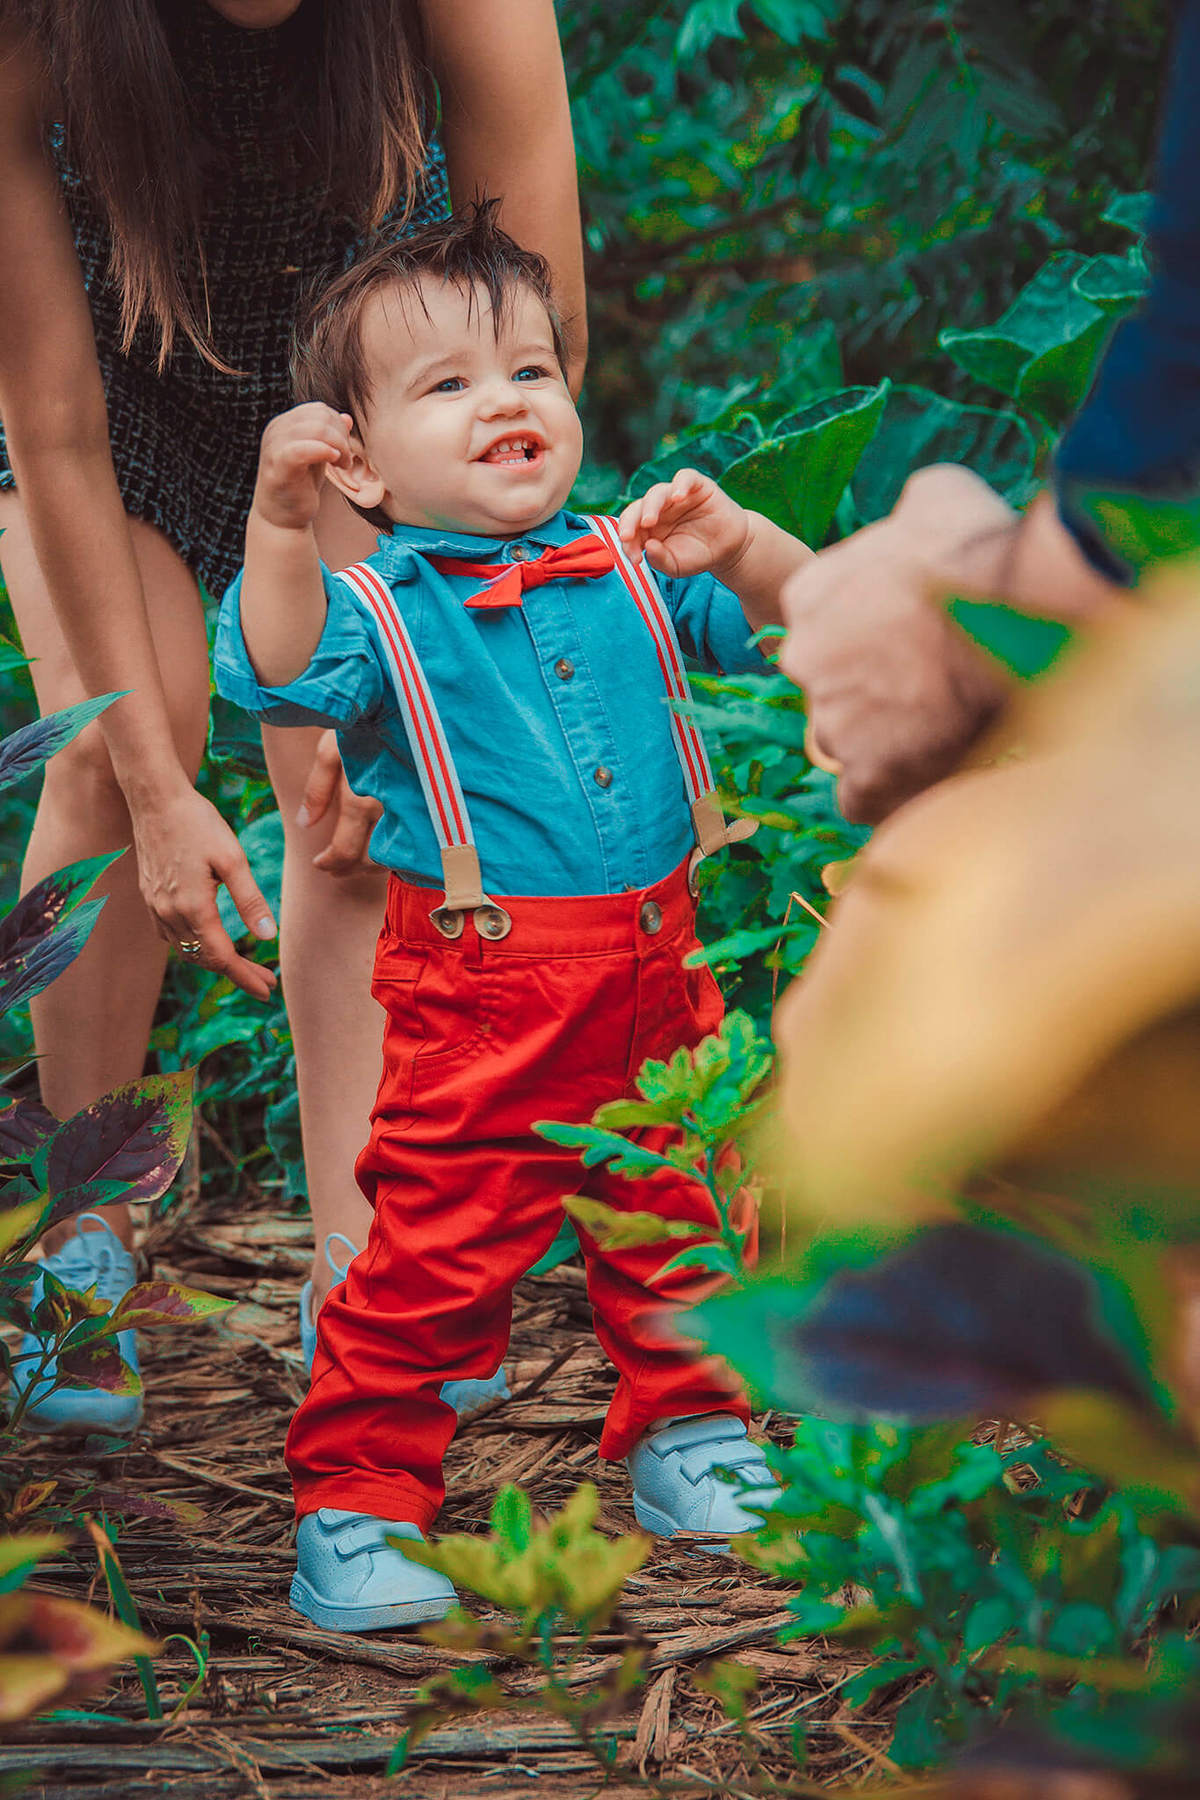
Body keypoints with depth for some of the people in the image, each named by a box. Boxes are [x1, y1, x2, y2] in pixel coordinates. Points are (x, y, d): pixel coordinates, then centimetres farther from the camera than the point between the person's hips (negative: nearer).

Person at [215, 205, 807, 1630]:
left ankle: (685, 1433, 39)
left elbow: (801, 618, 8)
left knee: (678, 1219, 19)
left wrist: (733, 545, -12)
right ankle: (355, 1501, 9)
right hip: (484, 1003, -5)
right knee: (437, 1254, -4)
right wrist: (279, 524, -42)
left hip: (656, 970, 5)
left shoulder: (626, 570, 7)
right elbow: (280, 673, -27)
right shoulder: (379, 606, -7)